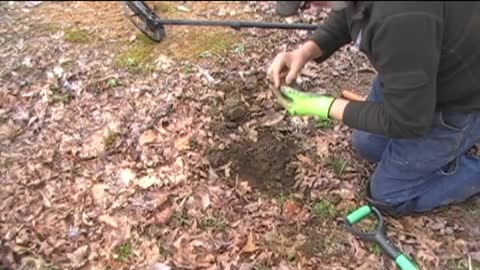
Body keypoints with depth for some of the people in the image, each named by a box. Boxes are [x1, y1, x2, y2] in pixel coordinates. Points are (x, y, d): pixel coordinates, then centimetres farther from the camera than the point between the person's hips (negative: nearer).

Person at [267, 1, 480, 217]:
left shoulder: (400, 17, -43)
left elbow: (405, 120, -28)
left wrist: (324, 106, -21)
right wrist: (304, 52, -12)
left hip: (460, 100, -7)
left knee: (389, 195, 7)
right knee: (367, 145, 23)